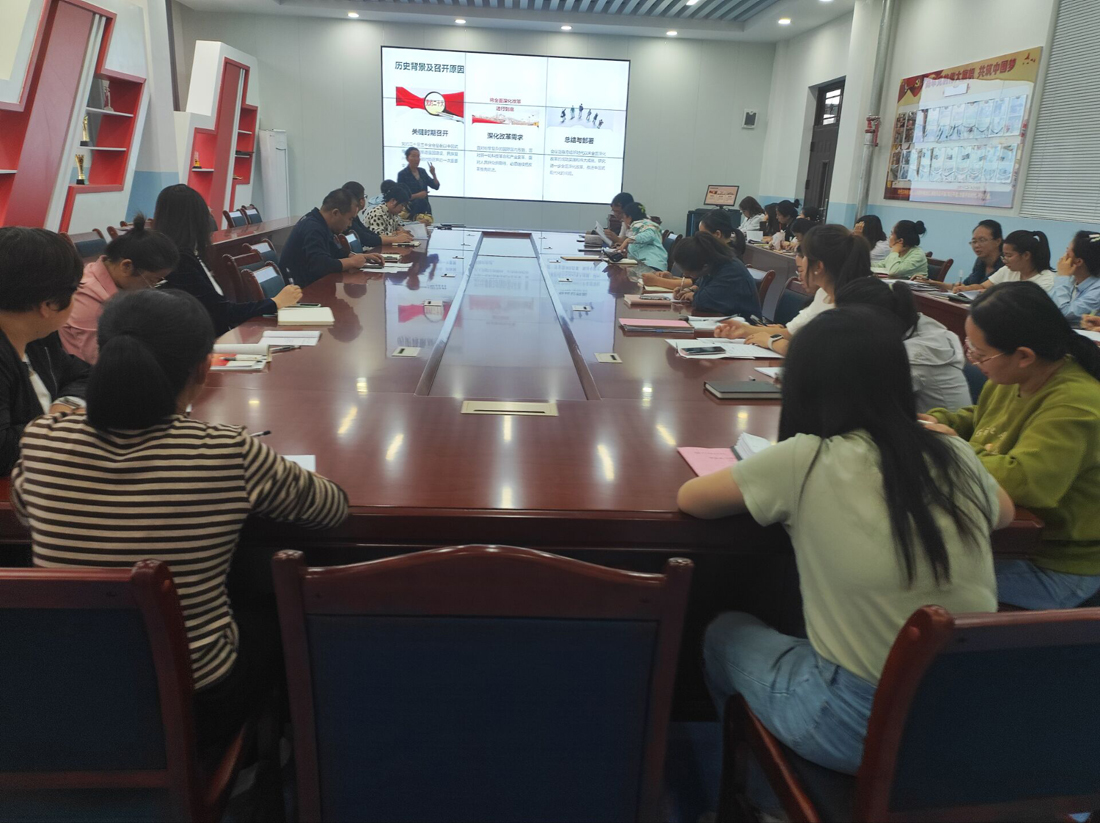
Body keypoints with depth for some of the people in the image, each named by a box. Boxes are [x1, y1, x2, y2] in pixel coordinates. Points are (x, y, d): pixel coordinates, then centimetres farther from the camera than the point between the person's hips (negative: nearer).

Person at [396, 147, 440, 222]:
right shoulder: (402, 174, -6)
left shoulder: (422, 171, 10)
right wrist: (417, 195, -21)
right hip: (411, 211, -5)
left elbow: (436, 186, 9)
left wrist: (433, 174, -8)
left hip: (425, 209, 5)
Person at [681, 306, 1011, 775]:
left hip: (862, 729, -5)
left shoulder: (805, 460, -16)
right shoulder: (957, 457, -3)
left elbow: (690, 499, -2)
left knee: (726, 633, 23)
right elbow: (1004, 513, 20)